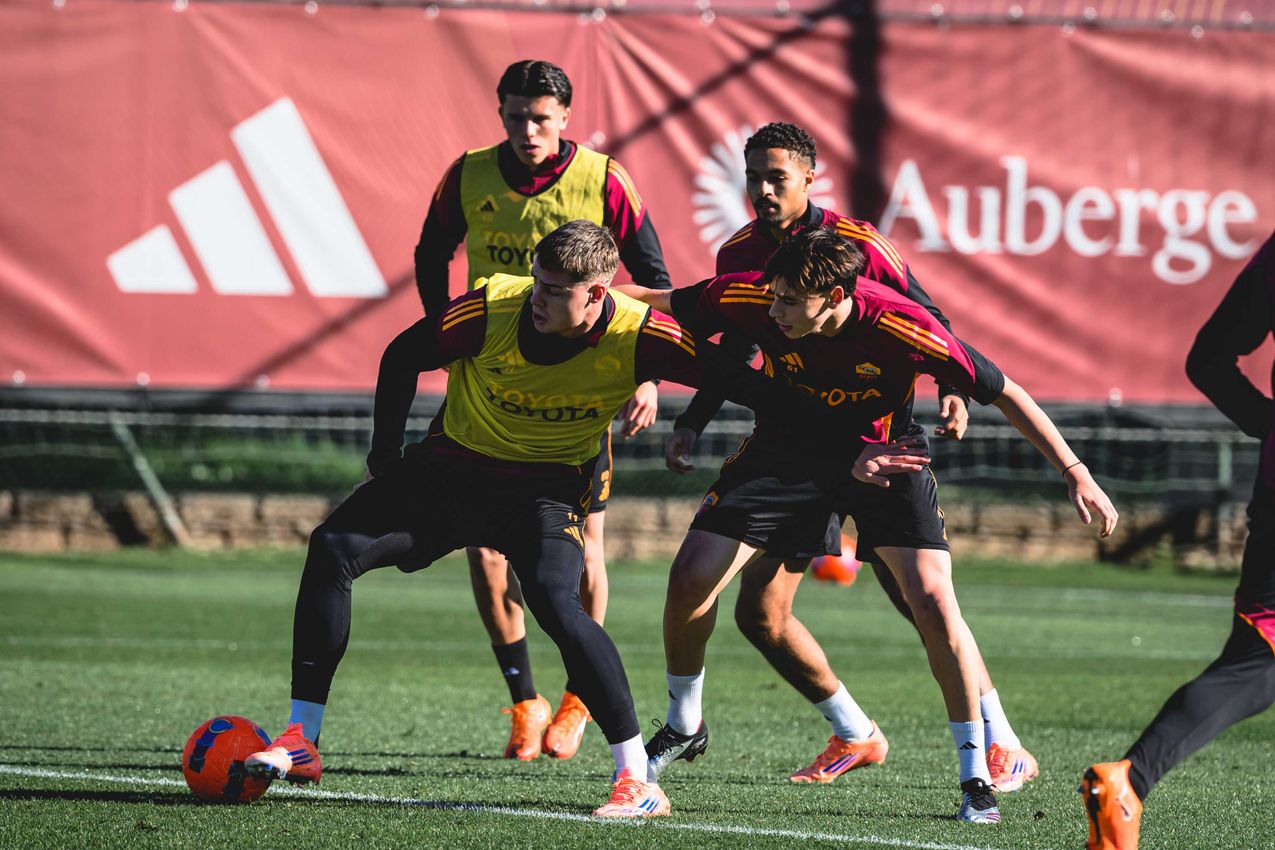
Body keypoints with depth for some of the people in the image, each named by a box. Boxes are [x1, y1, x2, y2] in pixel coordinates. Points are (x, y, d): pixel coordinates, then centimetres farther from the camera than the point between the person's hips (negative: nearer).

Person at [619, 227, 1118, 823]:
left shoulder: (900, 328, -33)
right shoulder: (752, 298, -26)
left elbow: (1004, 394, -24)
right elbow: (667, 303, -6)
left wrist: (1074, 473, -26)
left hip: (881, 454, -3)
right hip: (785, 452, 3)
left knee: (933, 603, -20)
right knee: (690, 579, -7)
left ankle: (976, 778, -7)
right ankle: (684, 727, 21)